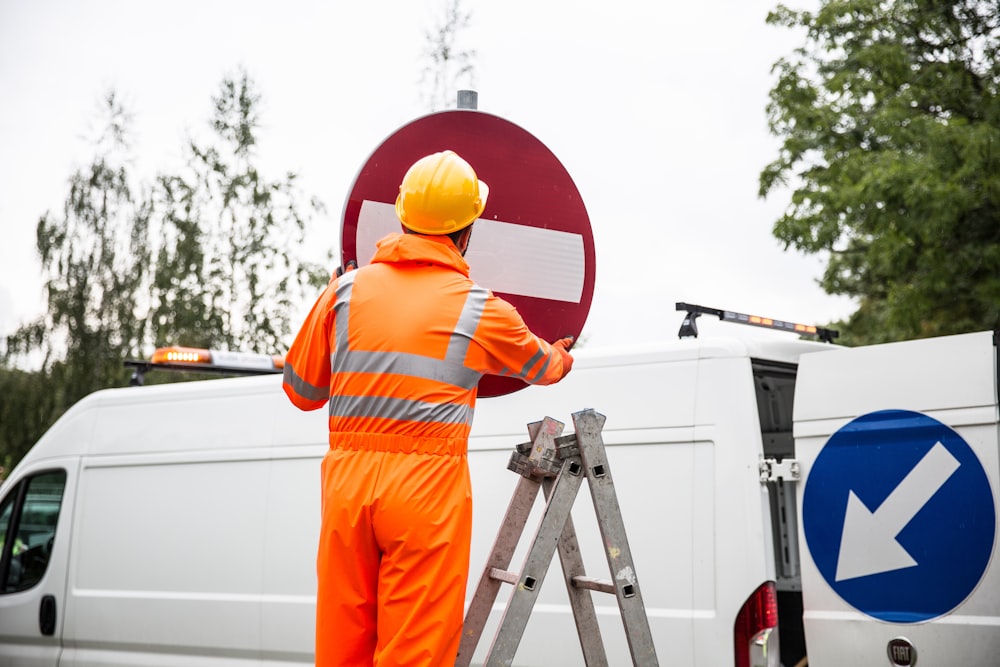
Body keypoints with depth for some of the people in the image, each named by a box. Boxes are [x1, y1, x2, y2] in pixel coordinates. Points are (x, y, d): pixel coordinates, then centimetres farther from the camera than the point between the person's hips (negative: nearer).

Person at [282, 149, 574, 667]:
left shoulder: (347, 289, 7)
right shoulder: (480, 309, 3)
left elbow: (301, 391, 16)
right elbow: (542, 366, 24)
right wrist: (562, 357, 48)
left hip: (346, 482, 3)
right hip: (427, 486, -3)